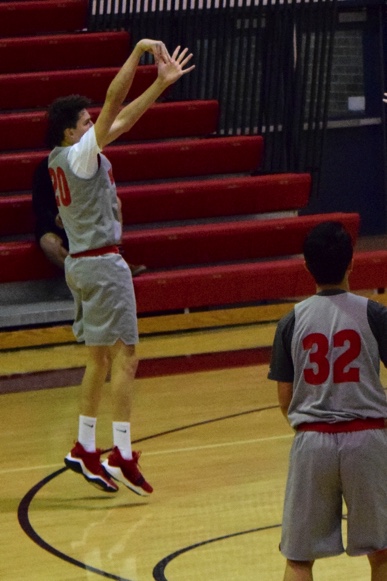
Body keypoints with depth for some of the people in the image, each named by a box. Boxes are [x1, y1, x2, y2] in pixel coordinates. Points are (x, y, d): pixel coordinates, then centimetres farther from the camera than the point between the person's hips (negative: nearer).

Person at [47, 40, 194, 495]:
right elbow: (114, 102, -21)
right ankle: (122, 454, -10)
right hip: (101, 263, -10)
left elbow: (123, 116, 12)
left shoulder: (63, 158, 9)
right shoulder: (78, 155, -15)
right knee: (124, 356, -8)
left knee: (100, 358, 15)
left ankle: (84, 449, 18)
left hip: (81, 263, 10)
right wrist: (139, 51, -20)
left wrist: (163, 82, 8)